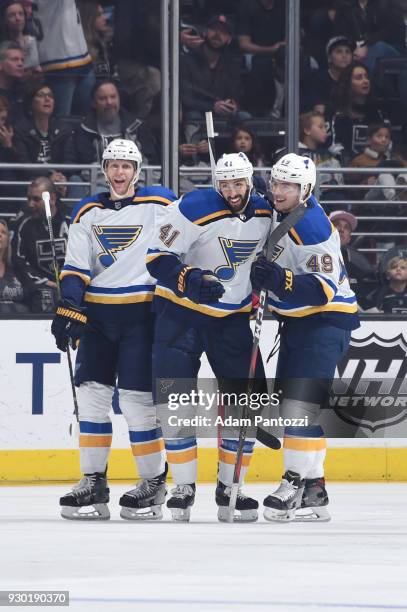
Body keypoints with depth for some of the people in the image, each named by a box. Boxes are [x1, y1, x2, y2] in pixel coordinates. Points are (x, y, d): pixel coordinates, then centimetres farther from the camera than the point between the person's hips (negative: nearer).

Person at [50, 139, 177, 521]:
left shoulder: (160, 206, -2)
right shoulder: (87, 212, 11)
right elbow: (76, 267, 6)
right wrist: (68, 309, -6)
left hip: (142, 313, -5)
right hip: (97, 313, 5)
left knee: (136, 397, -7)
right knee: (91, 392, 2)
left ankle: (154, 482, 5)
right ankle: (93, 482, 8)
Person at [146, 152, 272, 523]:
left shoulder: (266, 214, -2)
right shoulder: (195, 209, -19)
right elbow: (157, 256, -18)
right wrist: (190, 280, -32)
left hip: (232, 318, 4)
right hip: (181, 311, -4)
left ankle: (230, 488, 11)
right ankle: (184, 487, -1)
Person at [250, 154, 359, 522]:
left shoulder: (312, 226, -22)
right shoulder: (283, 215, 7)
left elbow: (324, 288, -26)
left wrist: (282, 280, -36)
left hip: (325, 322, -10)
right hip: (298, 322, 10)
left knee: (300, 403, -17)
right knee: (290, 403, 9)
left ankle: (300, 482, -14)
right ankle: (313, 490, 13)